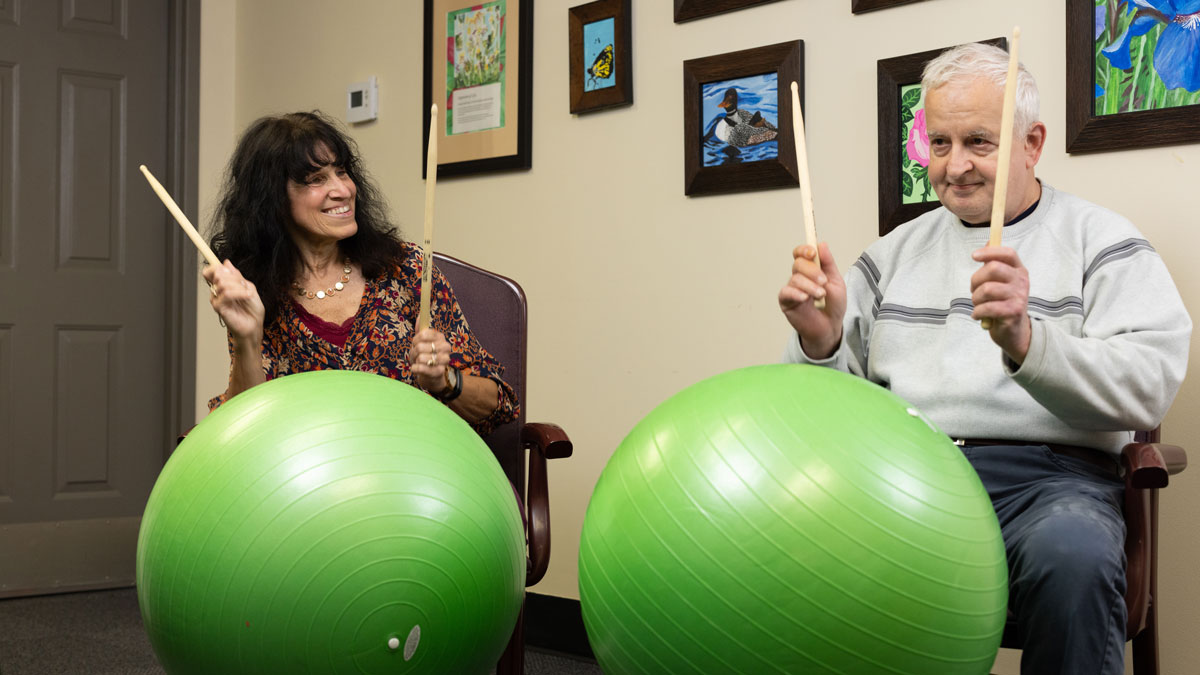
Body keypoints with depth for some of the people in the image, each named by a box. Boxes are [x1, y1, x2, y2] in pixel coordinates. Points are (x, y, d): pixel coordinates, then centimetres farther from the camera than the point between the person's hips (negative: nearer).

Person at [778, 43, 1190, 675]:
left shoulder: (1103, 242, 9)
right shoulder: (898, 250, 22)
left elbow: (1148, 388, -7)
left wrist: (1025, 342, -24)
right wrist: (820, 343, -5)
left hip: (1045, 474, -3)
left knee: (1071, 555, -37)